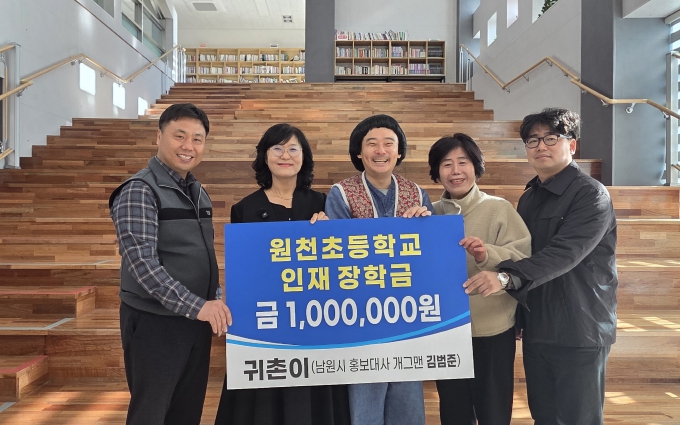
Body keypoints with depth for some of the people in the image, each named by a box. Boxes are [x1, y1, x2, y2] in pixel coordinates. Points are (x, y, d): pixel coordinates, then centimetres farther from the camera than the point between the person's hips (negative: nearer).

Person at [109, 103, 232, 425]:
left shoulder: (198, 192, 10)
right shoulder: (139, 191, -14)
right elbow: (142, 263, -24)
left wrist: (213, 302, 11)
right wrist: (196, 305, -29)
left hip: (197, 321, 7)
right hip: (155, 323, -7)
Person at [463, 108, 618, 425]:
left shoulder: (591, 195, -12)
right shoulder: (528, 198, 10)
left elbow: (564, 253, -27)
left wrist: (507, 277, -39)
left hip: (579, 330, -6)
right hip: (536, 327, 7)